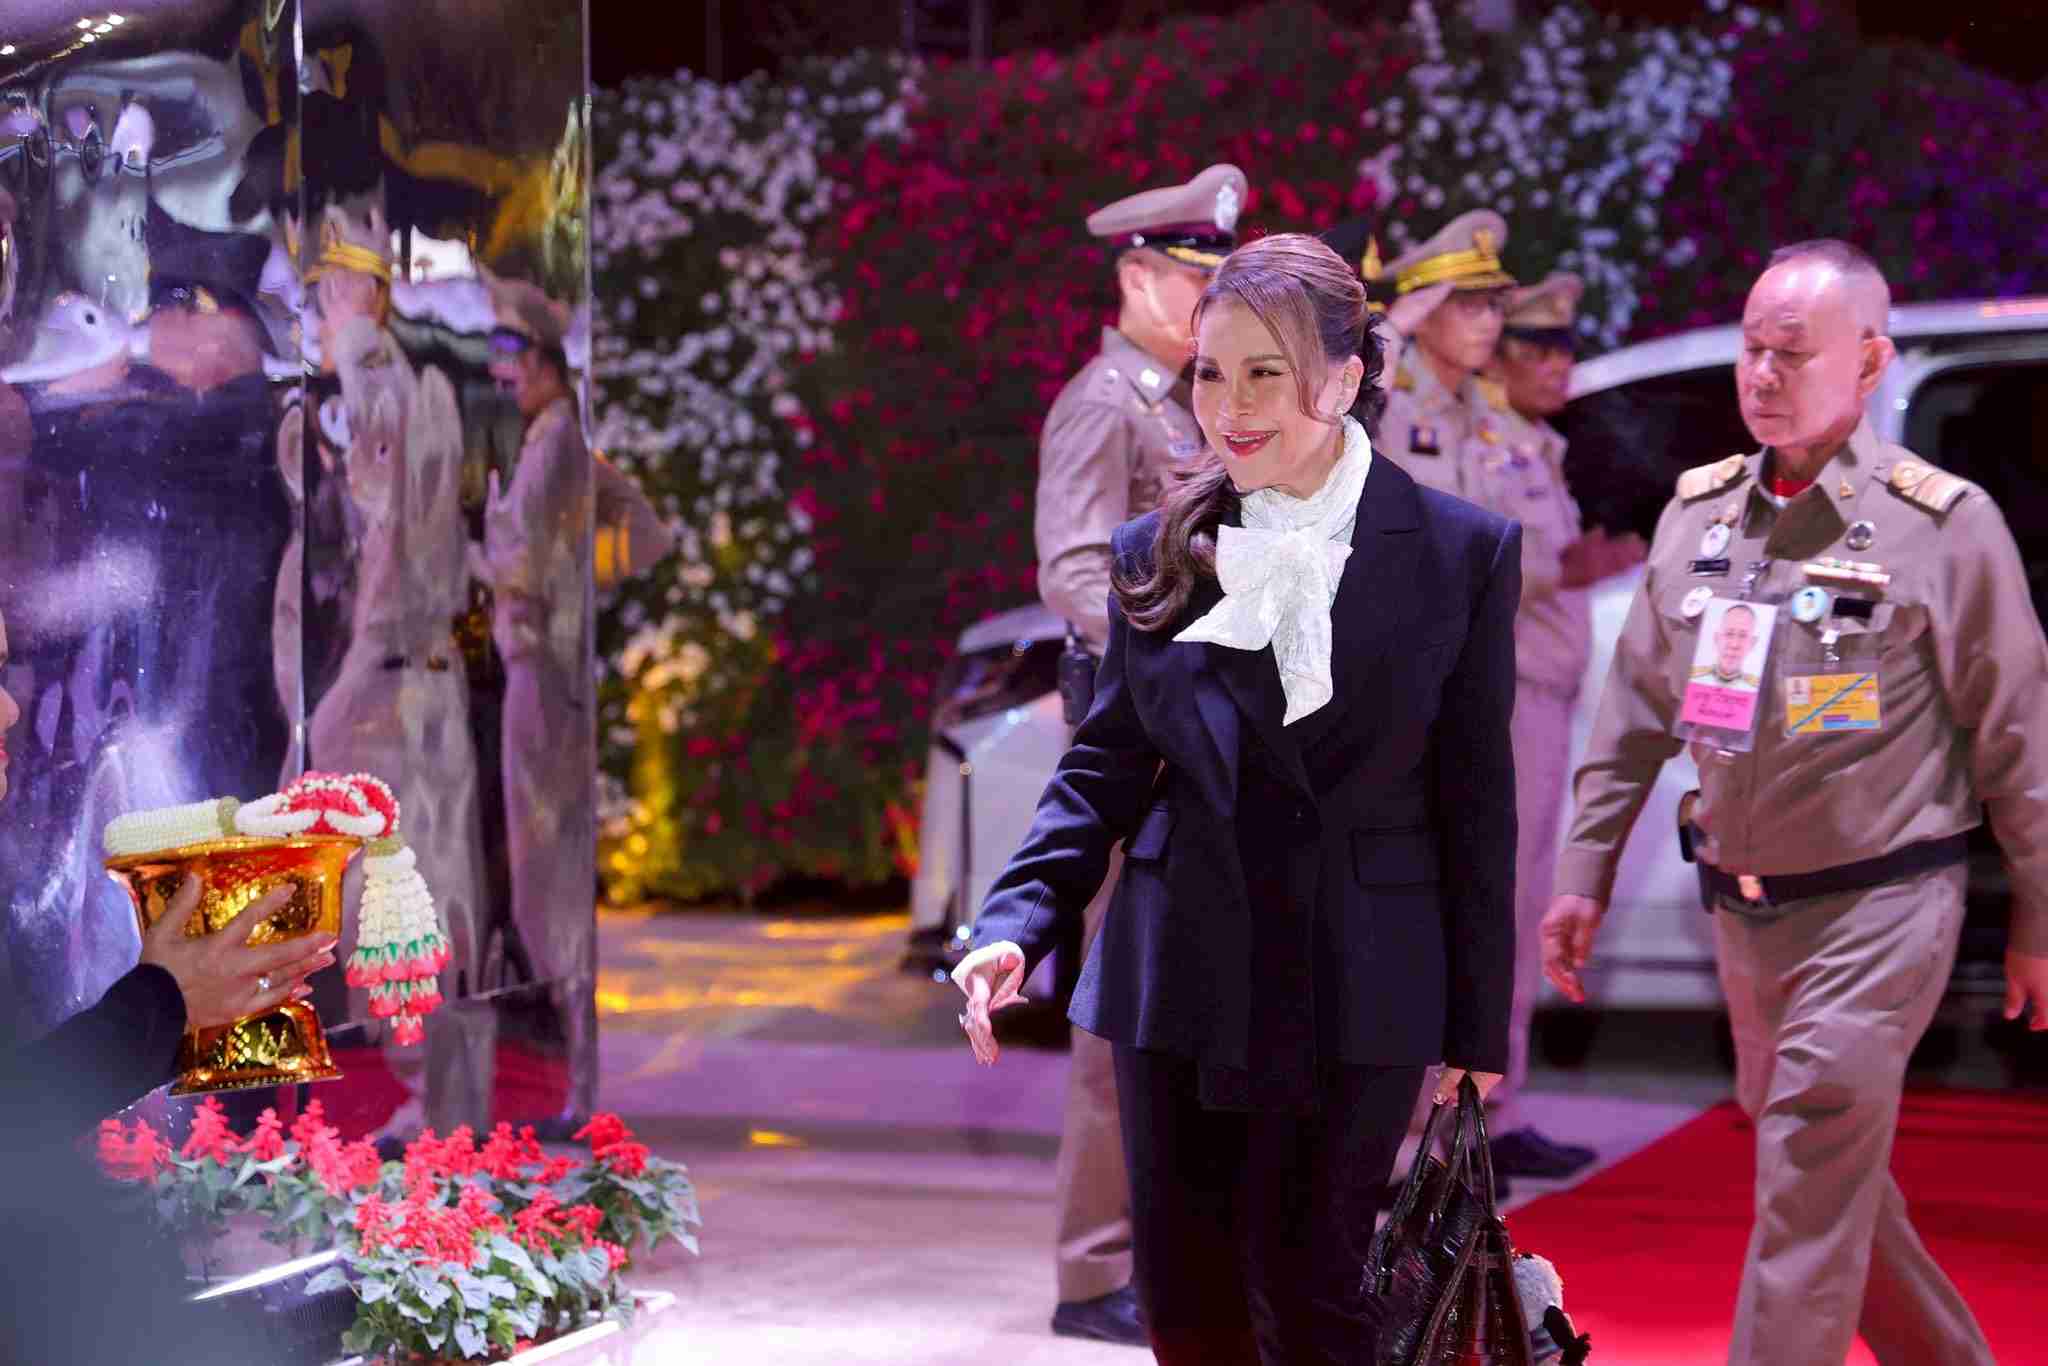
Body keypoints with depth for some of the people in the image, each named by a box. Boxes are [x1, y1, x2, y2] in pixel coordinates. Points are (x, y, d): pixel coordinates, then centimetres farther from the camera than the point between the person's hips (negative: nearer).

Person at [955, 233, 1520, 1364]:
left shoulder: (1463, 553, -3)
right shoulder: (1157, 556, 4)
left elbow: (1475, 803, 0)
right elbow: (1105, 766, 8)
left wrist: (1476, 1025, 1)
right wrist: (1015, 925, -8)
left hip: (1356, 988, -3)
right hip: (1180, 979, 3)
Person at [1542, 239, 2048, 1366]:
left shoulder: (1942, 524, -10)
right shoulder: (1698, 511, 5)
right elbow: (1635, 713, 12)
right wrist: (1583, 877, 9)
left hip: (1877, 908, -6)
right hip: (1743, 913, 6)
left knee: (1808, 1197, -12)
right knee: (1835, 1179, 17)